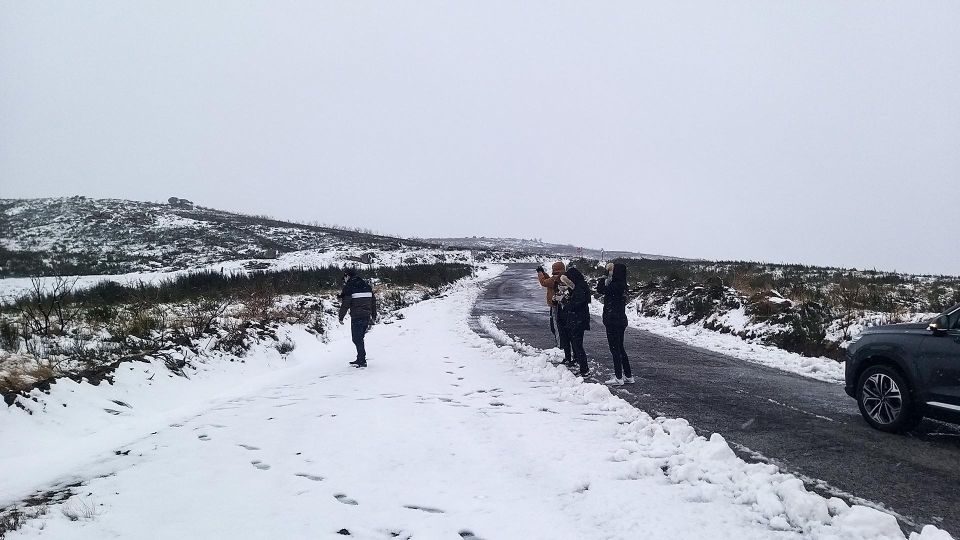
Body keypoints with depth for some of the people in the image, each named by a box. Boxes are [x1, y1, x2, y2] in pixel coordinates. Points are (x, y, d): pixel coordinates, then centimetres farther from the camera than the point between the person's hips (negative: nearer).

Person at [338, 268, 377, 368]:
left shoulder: (349, 287, -7)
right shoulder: (366, 285, 14)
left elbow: (345, 304, -11)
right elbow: (373, 301, 17)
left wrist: (341, 317, 0)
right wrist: (374, 316, 23)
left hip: (356, 317, -7)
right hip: (367, 316, 7)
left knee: (357, 339, -1)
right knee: (359, 338, 17)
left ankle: (362, 361, -3)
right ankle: (360, 359, 21)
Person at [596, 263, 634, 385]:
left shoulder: (615, 286, -19)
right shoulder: (622, 285, 8)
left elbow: (600, 291, -12)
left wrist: (603, 279, 0)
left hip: (613, 322, -9)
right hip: (621, 320, 9)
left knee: (615, 349, -1)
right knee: (620, 348, 17)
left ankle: (618, 377, 4)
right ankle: (628, 376, 22)